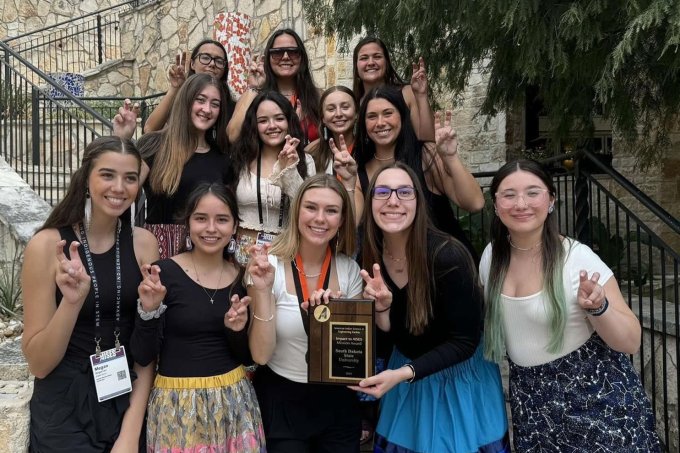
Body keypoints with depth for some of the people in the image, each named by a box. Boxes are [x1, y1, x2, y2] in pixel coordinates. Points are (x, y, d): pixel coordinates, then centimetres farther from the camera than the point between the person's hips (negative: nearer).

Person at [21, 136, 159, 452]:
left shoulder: (144, 243, -5)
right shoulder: (48, 244, -13)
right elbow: (38, 364, -12)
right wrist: (72, 301, -28)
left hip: (129, 400, 3)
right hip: (65, 409, -3)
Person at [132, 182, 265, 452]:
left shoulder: (243, 276, 0)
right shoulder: (164, 272, -11)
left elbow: (248, 357, 5)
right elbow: (144, 355, -10)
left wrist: (237, 330, -14)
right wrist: (149, 311, -24)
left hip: (235, 402, 4)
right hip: (178, 404, -3)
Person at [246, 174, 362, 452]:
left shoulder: (349, 269, -6)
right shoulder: (268, 266, -14)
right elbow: (261, 354, -16)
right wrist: (263, 290, -28)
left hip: (337, 401, 3)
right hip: (281, 400, -3)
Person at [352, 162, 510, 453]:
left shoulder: (448, 256, -29)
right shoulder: (371, 257, -13)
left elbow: (464, 342, -21)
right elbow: (382, 335, -5)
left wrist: (402, 373, -30)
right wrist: (380, 307, -26)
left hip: (459, 376, -4)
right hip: (405, 375, 4)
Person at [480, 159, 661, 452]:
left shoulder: (578, 259, -19)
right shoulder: (493, 254, -6)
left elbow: (631, 342, -16)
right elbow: (485, 313, 14)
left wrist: (597, 307, -33)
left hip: (594, 397, -4)